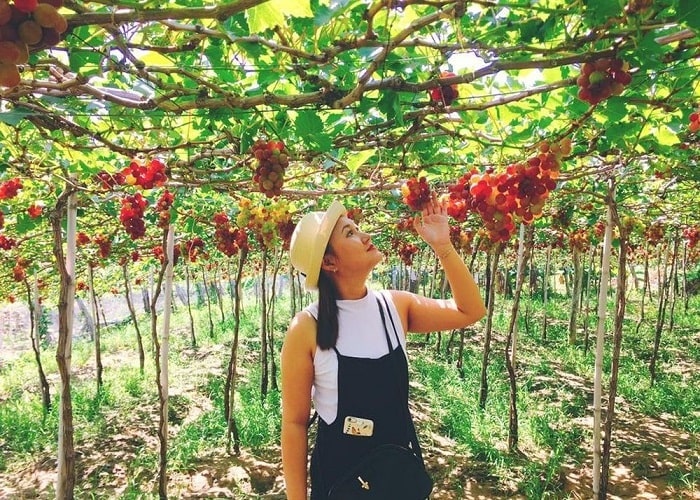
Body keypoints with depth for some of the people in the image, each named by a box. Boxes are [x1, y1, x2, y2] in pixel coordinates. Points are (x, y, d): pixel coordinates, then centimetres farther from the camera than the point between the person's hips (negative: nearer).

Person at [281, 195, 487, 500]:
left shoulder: (395, 306, -7)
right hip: (339, 469, -3)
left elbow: (470, 312, 0)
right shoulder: (307, 328, -19)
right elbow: (294, 422, -13)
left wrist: (442, 246, -11)